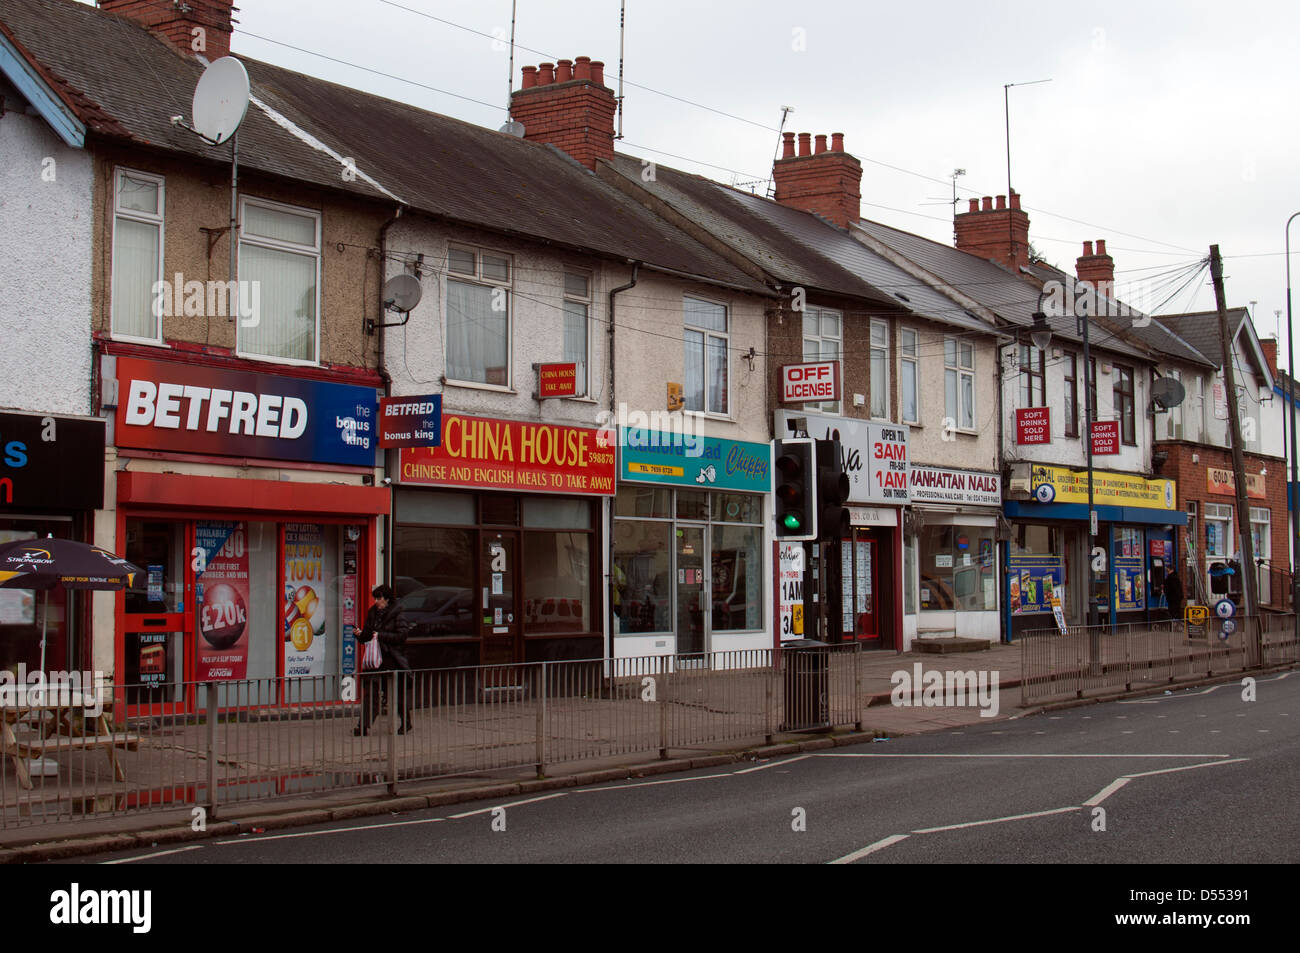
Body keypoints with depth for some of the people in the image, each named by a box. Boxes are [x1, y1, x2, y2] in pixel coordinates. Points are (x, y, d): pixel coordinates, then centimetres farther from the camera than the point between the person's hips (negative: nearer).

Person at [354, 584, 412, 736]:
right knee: (371, 691, -5)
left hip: (393, 659, -5)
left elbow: (401, 635, -14)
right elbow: (367, 636, 17)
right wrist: (361, 635, -5)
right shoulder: (373, 614, 12)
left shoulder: (397, 615, -6)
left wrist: (381, 636, -17)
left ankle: (406, 723, 22)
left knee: (399, 693, 5)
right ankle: (364, 726, -9)